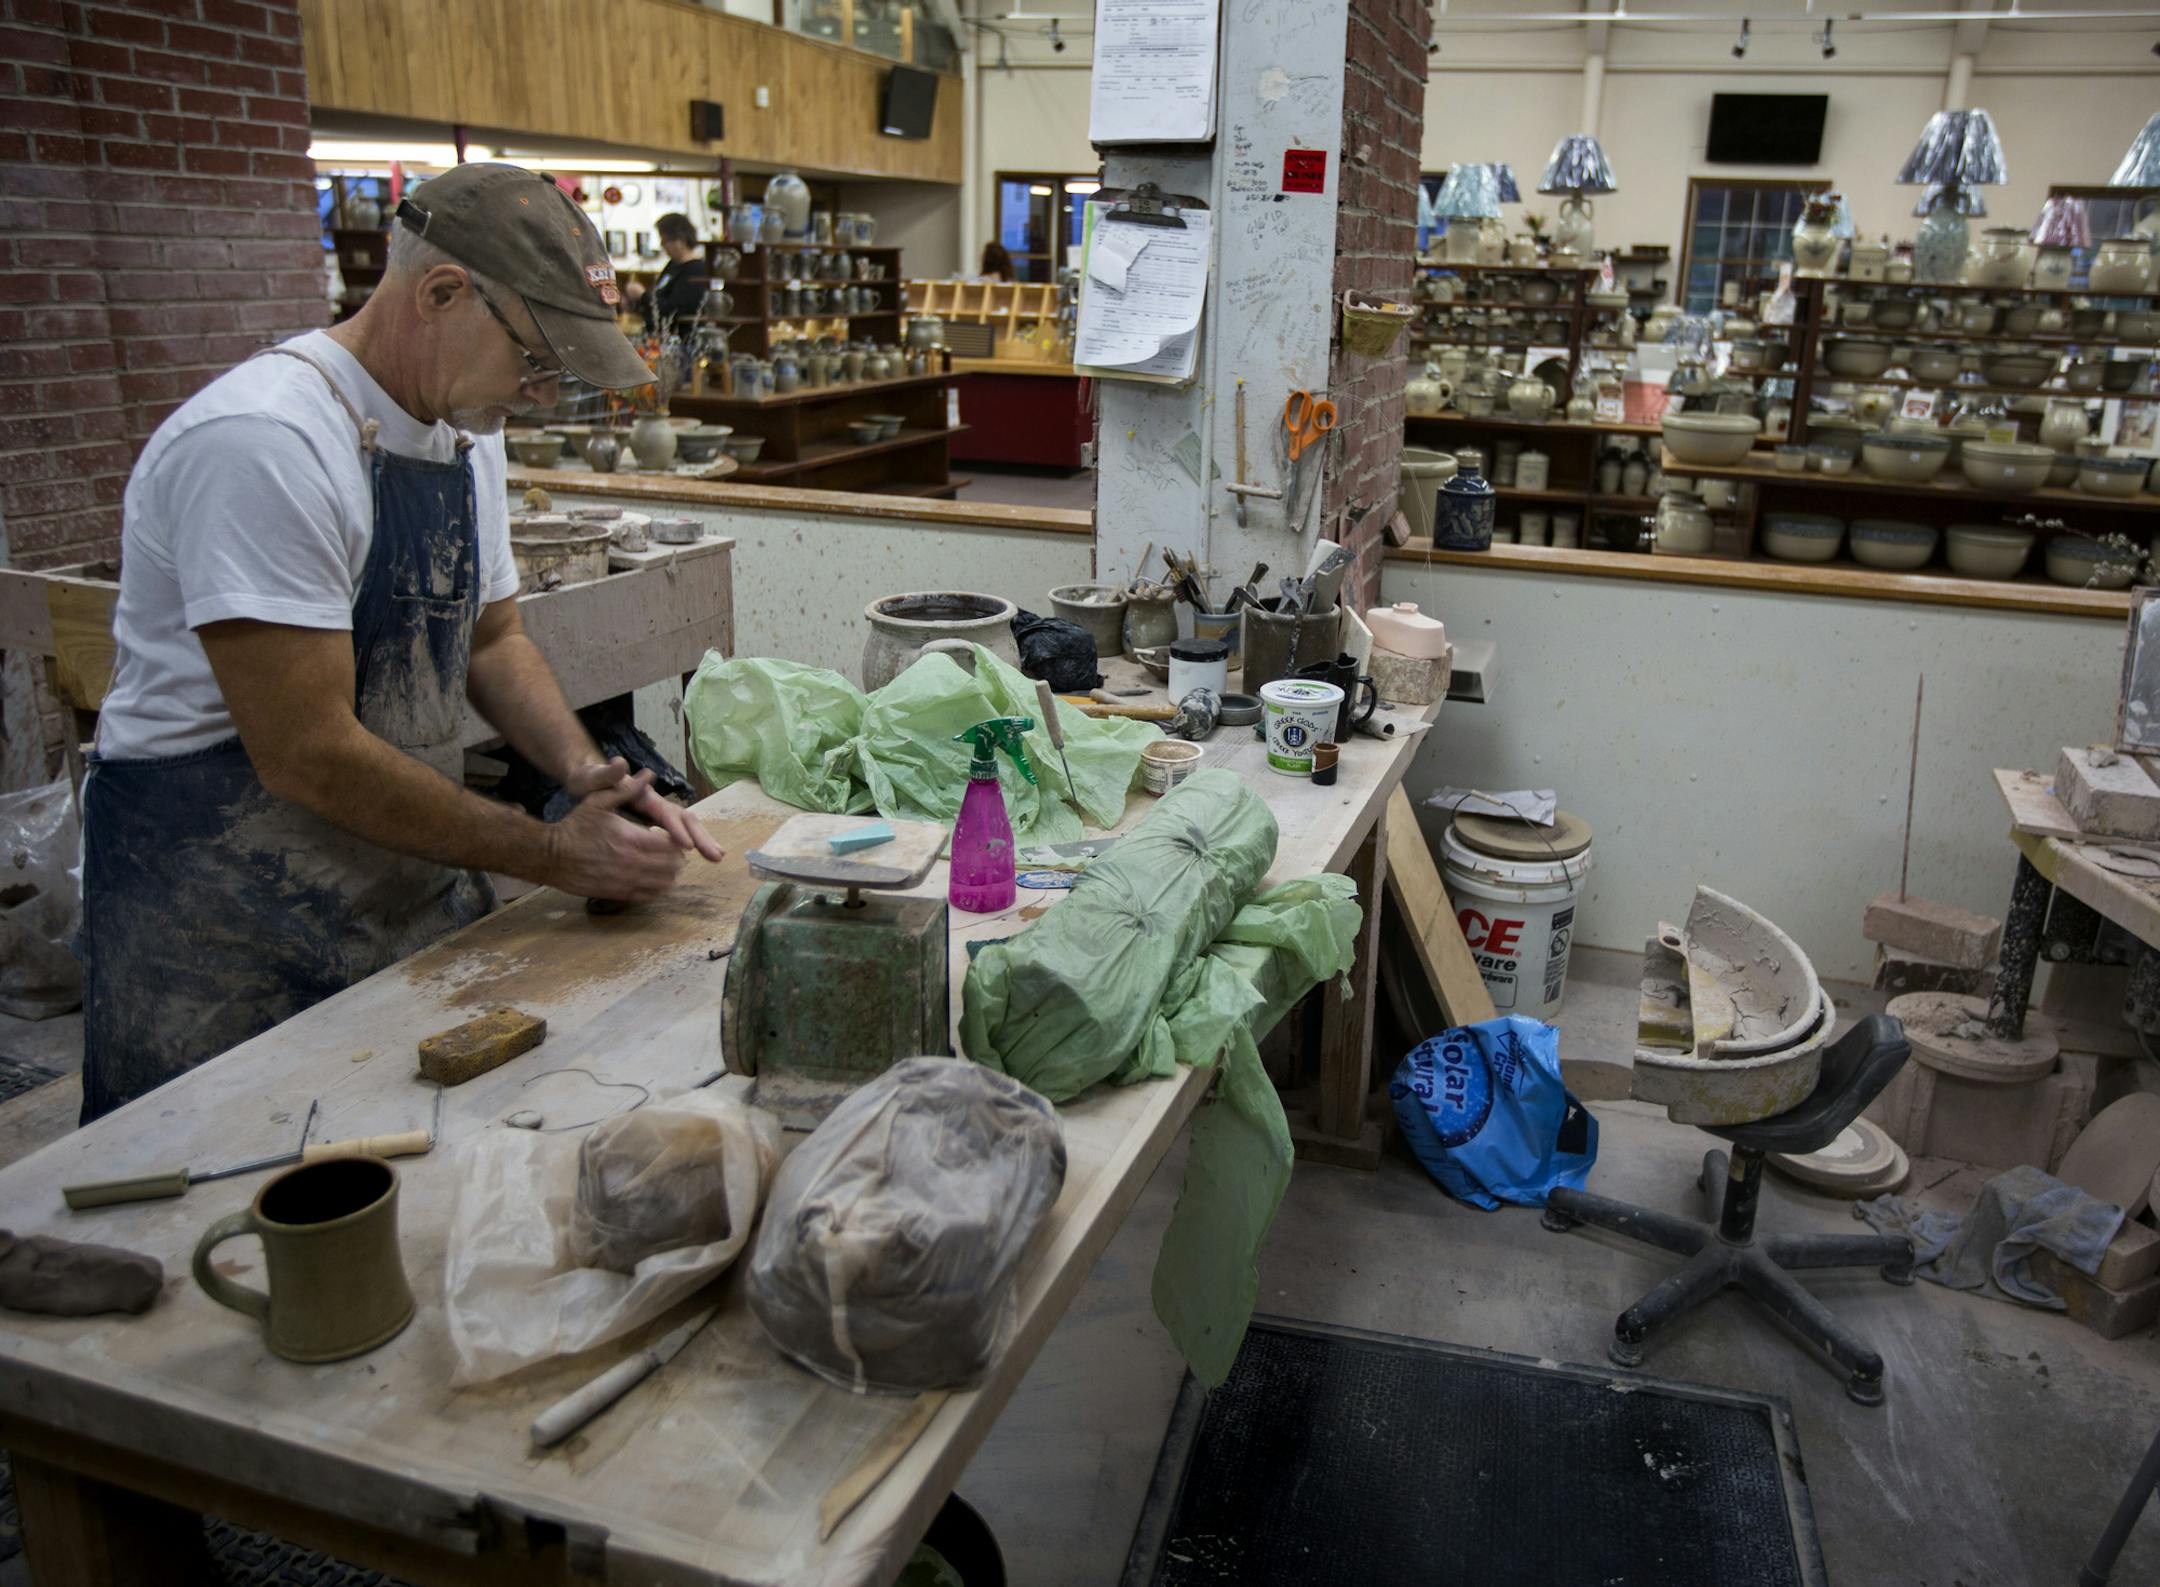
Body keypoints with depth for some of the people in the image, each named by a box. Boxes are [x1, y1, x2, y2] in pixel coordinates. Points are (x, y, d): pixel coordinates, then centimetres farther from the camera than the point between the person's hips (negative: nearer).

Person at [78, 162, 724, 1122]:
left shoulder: (467, 428, 6)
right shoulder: (262, 443, -23)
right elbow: (306, 753, -24)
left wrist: (586, 774, -4)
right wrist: (552, 854, -18)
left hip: (419, 896, 8)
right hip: (229, 934, -7)